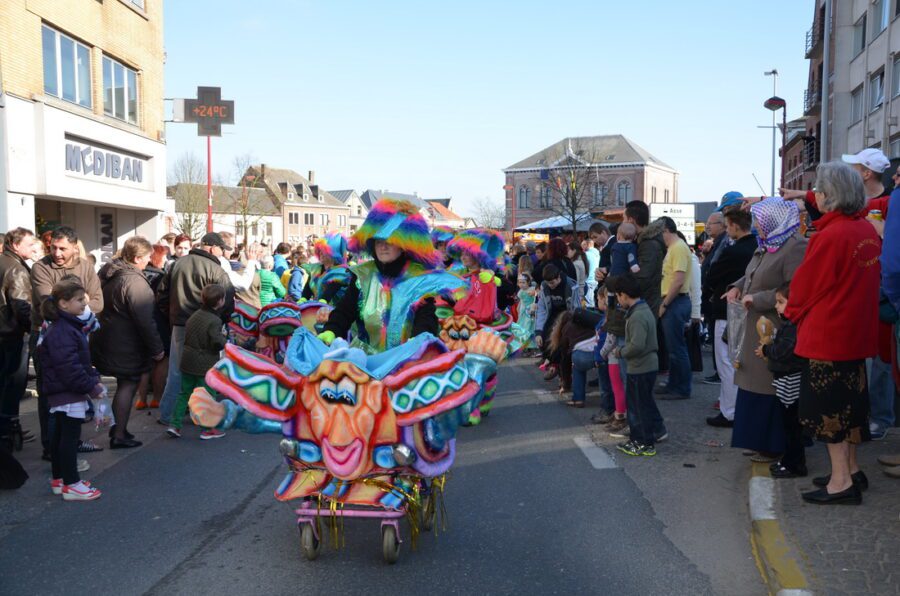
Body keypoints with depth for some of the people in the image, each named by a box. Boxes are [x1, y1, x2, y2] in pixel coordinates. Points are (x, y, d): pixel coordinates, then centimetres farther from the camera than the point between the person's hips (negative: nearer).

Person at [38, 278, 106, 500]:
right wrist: (91, 387, -19)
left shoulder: (69, 326, 12)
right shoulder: (61, 332, -21)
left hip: (64, 392, 11)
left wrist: (93, 378, 8)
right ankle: (71, 485, 3)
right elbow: (68, 367, -26)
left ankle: (58, 479, 28)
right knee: (70, 436, -4)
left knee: (60, 435, 17)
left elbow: (81, 360, 19)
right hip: (68, 393, -11)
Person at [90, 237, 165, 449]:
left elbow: (102, 307, 17)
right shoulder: (135, 282, -22)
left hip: (108, 340, 9)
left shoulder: (108, 273, 8)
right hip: (127, 346, -9)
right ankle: (119, 435, 6)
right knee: (128, 385, 1)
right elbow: (144, 321, -23)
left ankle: (119, 426, 31)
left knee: (125, 384, 21)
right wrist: (157, 348, -15)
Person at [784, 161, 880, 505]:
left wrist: (793, 313, 8)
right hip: (857, 331, 8)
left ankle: (841, 481, 5)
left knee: (827, 404, 0)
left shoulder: (829, 237, -20)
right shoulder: (867, 231, 3)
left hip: (826, 334, -8)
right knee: (848, 399, 17)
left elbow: (805, 286, -11)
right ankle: (851, 470, 28)